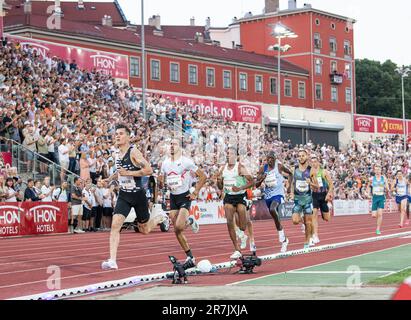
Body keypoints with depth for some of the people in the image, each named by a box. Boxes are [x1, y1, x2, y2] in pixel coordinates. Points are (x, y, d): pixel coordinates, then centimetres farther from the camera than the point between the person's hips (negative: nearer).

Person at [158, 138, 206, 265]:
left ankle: (191, 221, 12)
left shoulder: (186, 162, -10)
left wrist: (195, 193, -10)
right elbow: (161, 184, 14)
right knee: (177, 231, 2)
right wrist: (161, 183, -10)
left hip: (184, 196, -5)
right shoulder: (165, 163, 5)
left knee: (179, 226, -22)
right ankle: (190, 256, 14)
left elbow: (203, 176, -7)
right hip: (172, 197, 5)